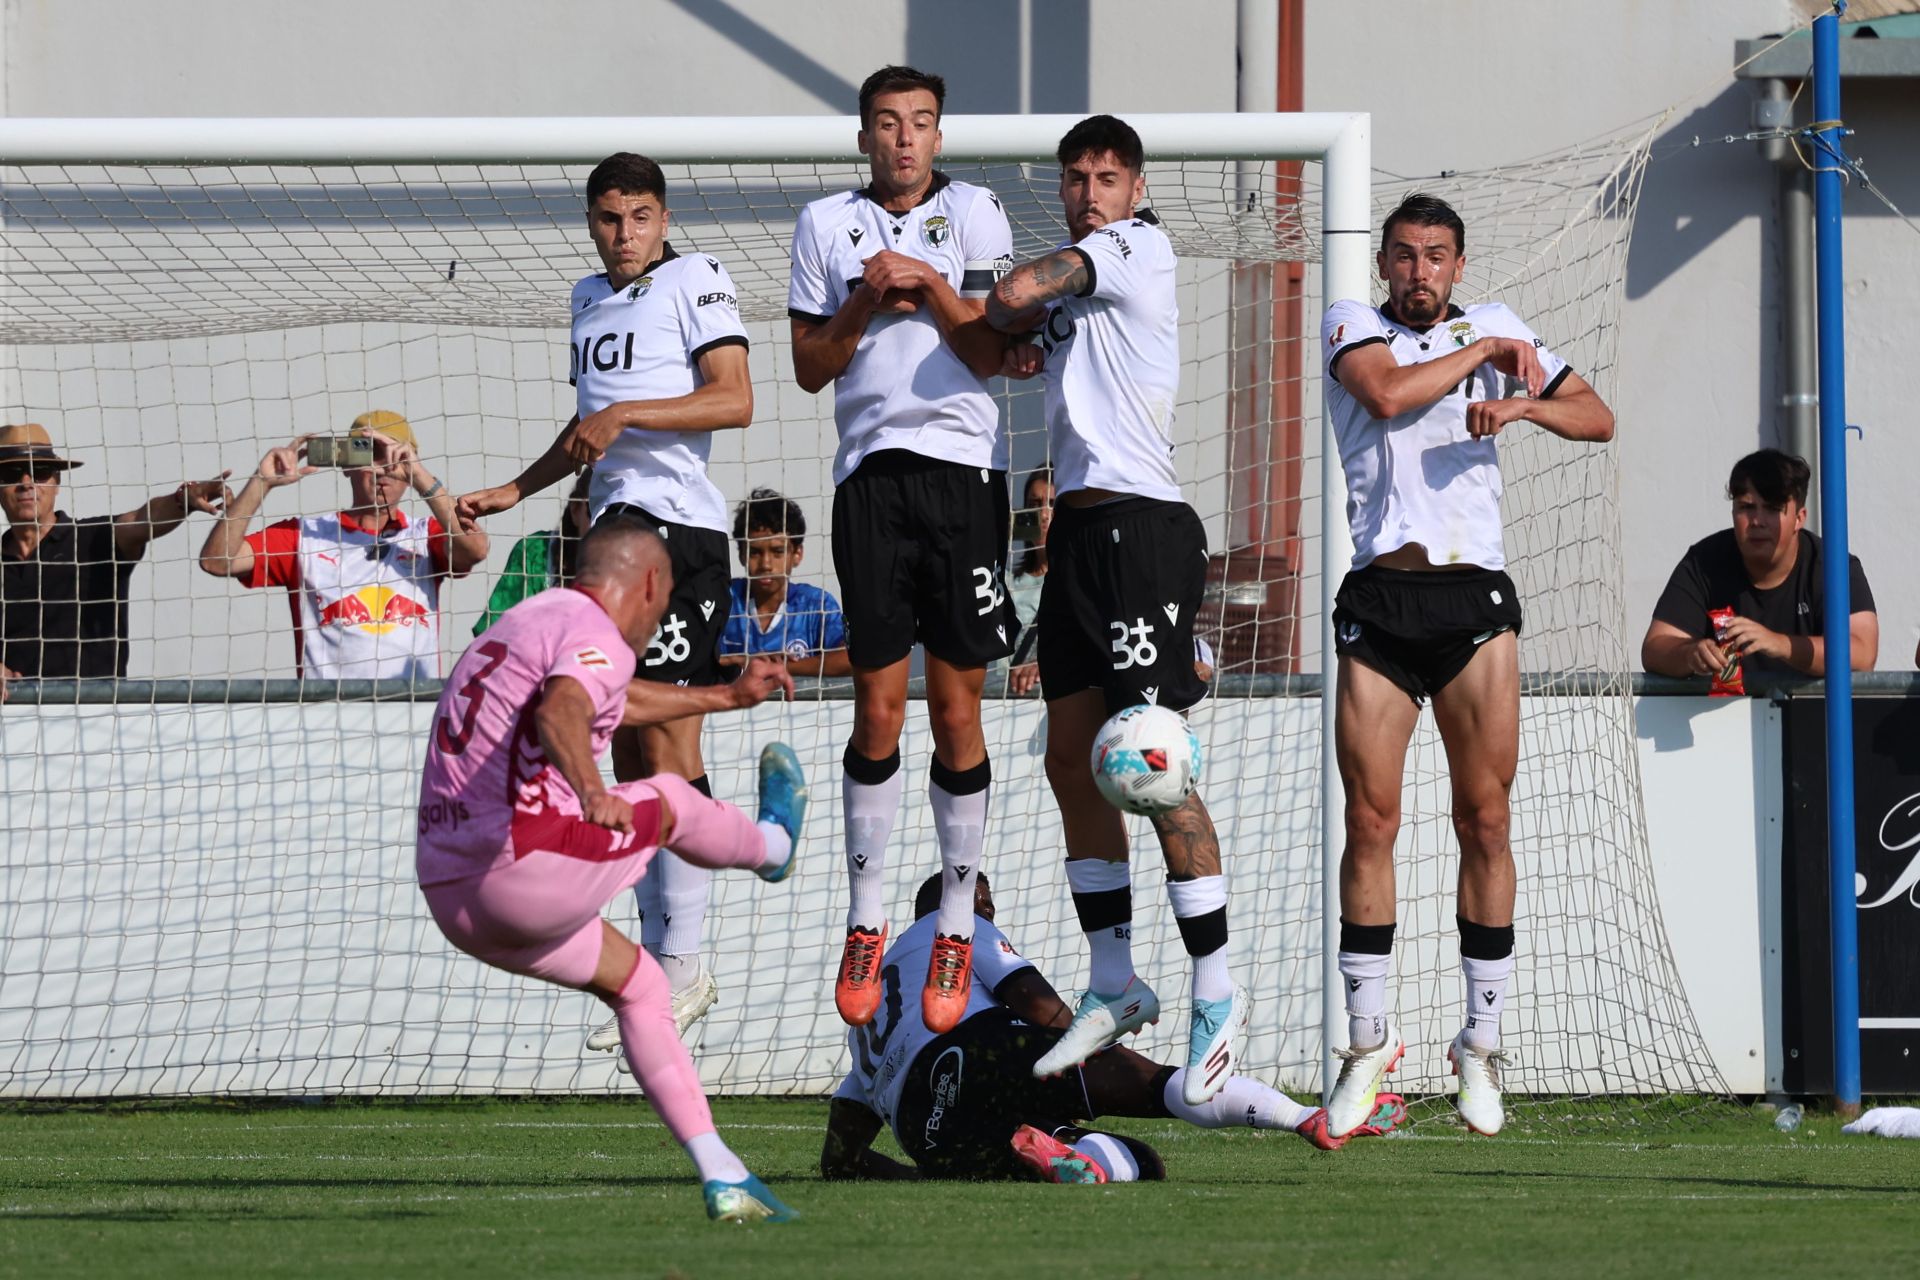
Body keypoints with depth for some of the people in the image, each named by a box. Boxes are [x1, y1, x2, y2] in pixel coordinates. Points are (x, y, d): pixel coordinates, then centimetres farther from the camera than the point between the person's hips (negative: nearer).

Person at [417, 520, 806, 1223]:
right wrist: (590, 791, -50)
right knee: (666, 801, 17)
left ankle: (722, 1178, 21)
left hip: (449, 895, 9)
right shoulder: (598, 638, -8)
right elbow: (559, 714, -31)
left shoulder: (529, 619, 24)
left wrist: (726, 696, 56)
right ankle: (771, 842, 49)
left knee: (636, 981, 23)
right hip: (524, 868, -9)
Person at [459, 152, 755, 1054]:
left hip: (678, 524, -8)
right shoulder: (590, 299, 20)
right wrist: (513, 491, 31)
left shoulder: (694, 281, -2)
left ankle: (685, 961, -10)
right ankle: (656, 961, 10)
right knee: (628, 756, 7)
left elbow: (733, 399, -13)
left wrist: (626, 414, -18)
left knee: (666, 742, -11)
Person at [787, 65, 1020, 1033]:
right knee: (877, 709, -1)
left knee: (956, 713, 0)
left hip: (964, 471, -1)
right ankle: (864, 924, 10)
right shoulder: (826, 225, 10)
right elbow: (810, 367, 9)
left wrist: (932, 286, -16)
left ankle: (957, 933, 8)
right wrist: (865, 302, -8)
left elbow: (993, 352, -1)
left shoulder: (972, 213, 6)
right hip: (871, 473, 1)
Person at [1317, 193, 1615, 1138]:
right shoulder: (1352, 324, 9)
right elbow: (1386, 393, -12)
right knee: (1370, 820, -5)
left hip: (1474, 597, 1)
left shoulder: (1494, 326, 15)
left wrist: (1520, 404, -6)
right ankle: (1367, 1043, 3)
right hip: (1380, 594, -1)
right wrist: (1483, 352, -1)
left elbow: (1598, 419, 13)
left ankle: (1482, 1044, 3)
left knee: (1484, 818, -4)